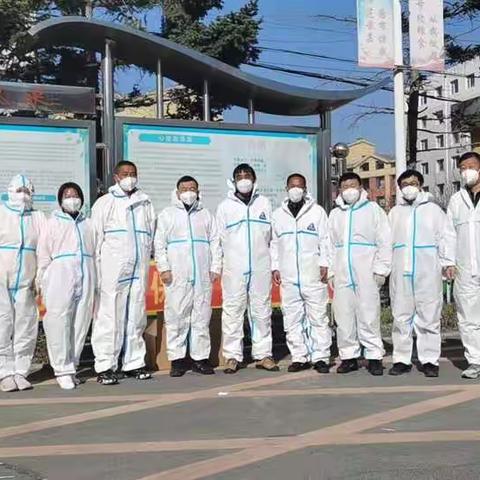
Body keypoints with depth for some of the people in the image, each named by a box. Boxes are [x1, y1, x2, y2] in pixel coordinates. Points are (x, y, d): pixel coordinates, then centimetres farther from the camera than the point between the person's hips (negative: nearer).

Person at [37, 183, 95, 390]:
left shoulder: (87, 224, 17)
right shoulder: (53, 223, 8)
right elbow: (44, 256, 4)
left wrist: (94, 283, 10)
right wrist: (43, 286, -1)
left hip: (85, 280, 3)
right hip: (60, 278, -3)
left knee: (80, 325, 4)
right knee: (59, 324, -8)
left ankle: (71, 367, 14)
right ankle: (62, 369, -1)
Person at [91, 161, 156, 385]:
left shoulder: (145, 203, 17)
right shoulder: (104, 203, 8)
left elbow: (151, 234, 20)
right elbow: (95, 238, 3)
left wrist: (146, 261, 9)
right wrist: (96, 271, -5)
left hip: (139, 268, 4)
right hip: (112, 270, -3)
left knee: (136, 316, 6)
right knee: (109, 317, -6)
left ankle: (134, 363, 14)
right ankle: (105, 366, -2)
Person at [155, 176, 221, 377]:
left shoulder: (206, 215, 18)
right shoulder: (167, 214, 11)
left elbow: (215, 242, 15)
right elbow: (159, 244, 5)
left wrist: (215, 267, 4)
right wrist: (164, 268, -5)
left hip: (203, 275, 2)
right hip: (177, 276, -2)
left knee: (202, 316, 2)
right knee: (176, 316, -4)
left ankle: (200, 358, 8)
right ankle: (177, 359, 3)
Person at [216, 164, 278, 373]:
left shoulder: (264, 203, 10)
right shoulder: (225, 206, 7)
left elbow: (270, 235, 10)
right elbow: (221, 238, 9)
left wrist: (270, 262, 6)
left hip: (261, 267, 1)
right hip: (234, 268, -1)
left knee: (262, 311, 4)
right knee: (233, 310, -2)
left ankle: (263, 354, 10)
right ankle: (233, 356, 3)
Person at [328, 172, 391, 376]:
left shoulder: (373, 210, 7)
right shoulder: (334, 214, 19)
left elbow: (384, 242, 2)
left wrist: (380, 270, -5)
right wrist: (331, 272, 10)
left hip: (366, 275, -4)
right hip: (342, 275, 4)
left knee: (369, 316, -6)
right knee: (343, 317, 2)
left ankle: (374, 356, 2)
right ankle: (349, 357, 11)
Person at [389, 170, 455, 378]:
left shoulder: (433, 209, 10)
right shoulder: (394, 212, 19)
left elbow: (447, 236, 4)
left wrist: (448, 262, -6)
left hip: (428, 272, -2)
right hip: (400, 273, 3)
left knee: (429, 318, -3)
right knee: (401, 317, 3)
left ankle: (430, 360, 3)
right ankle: (402, 359, 9)